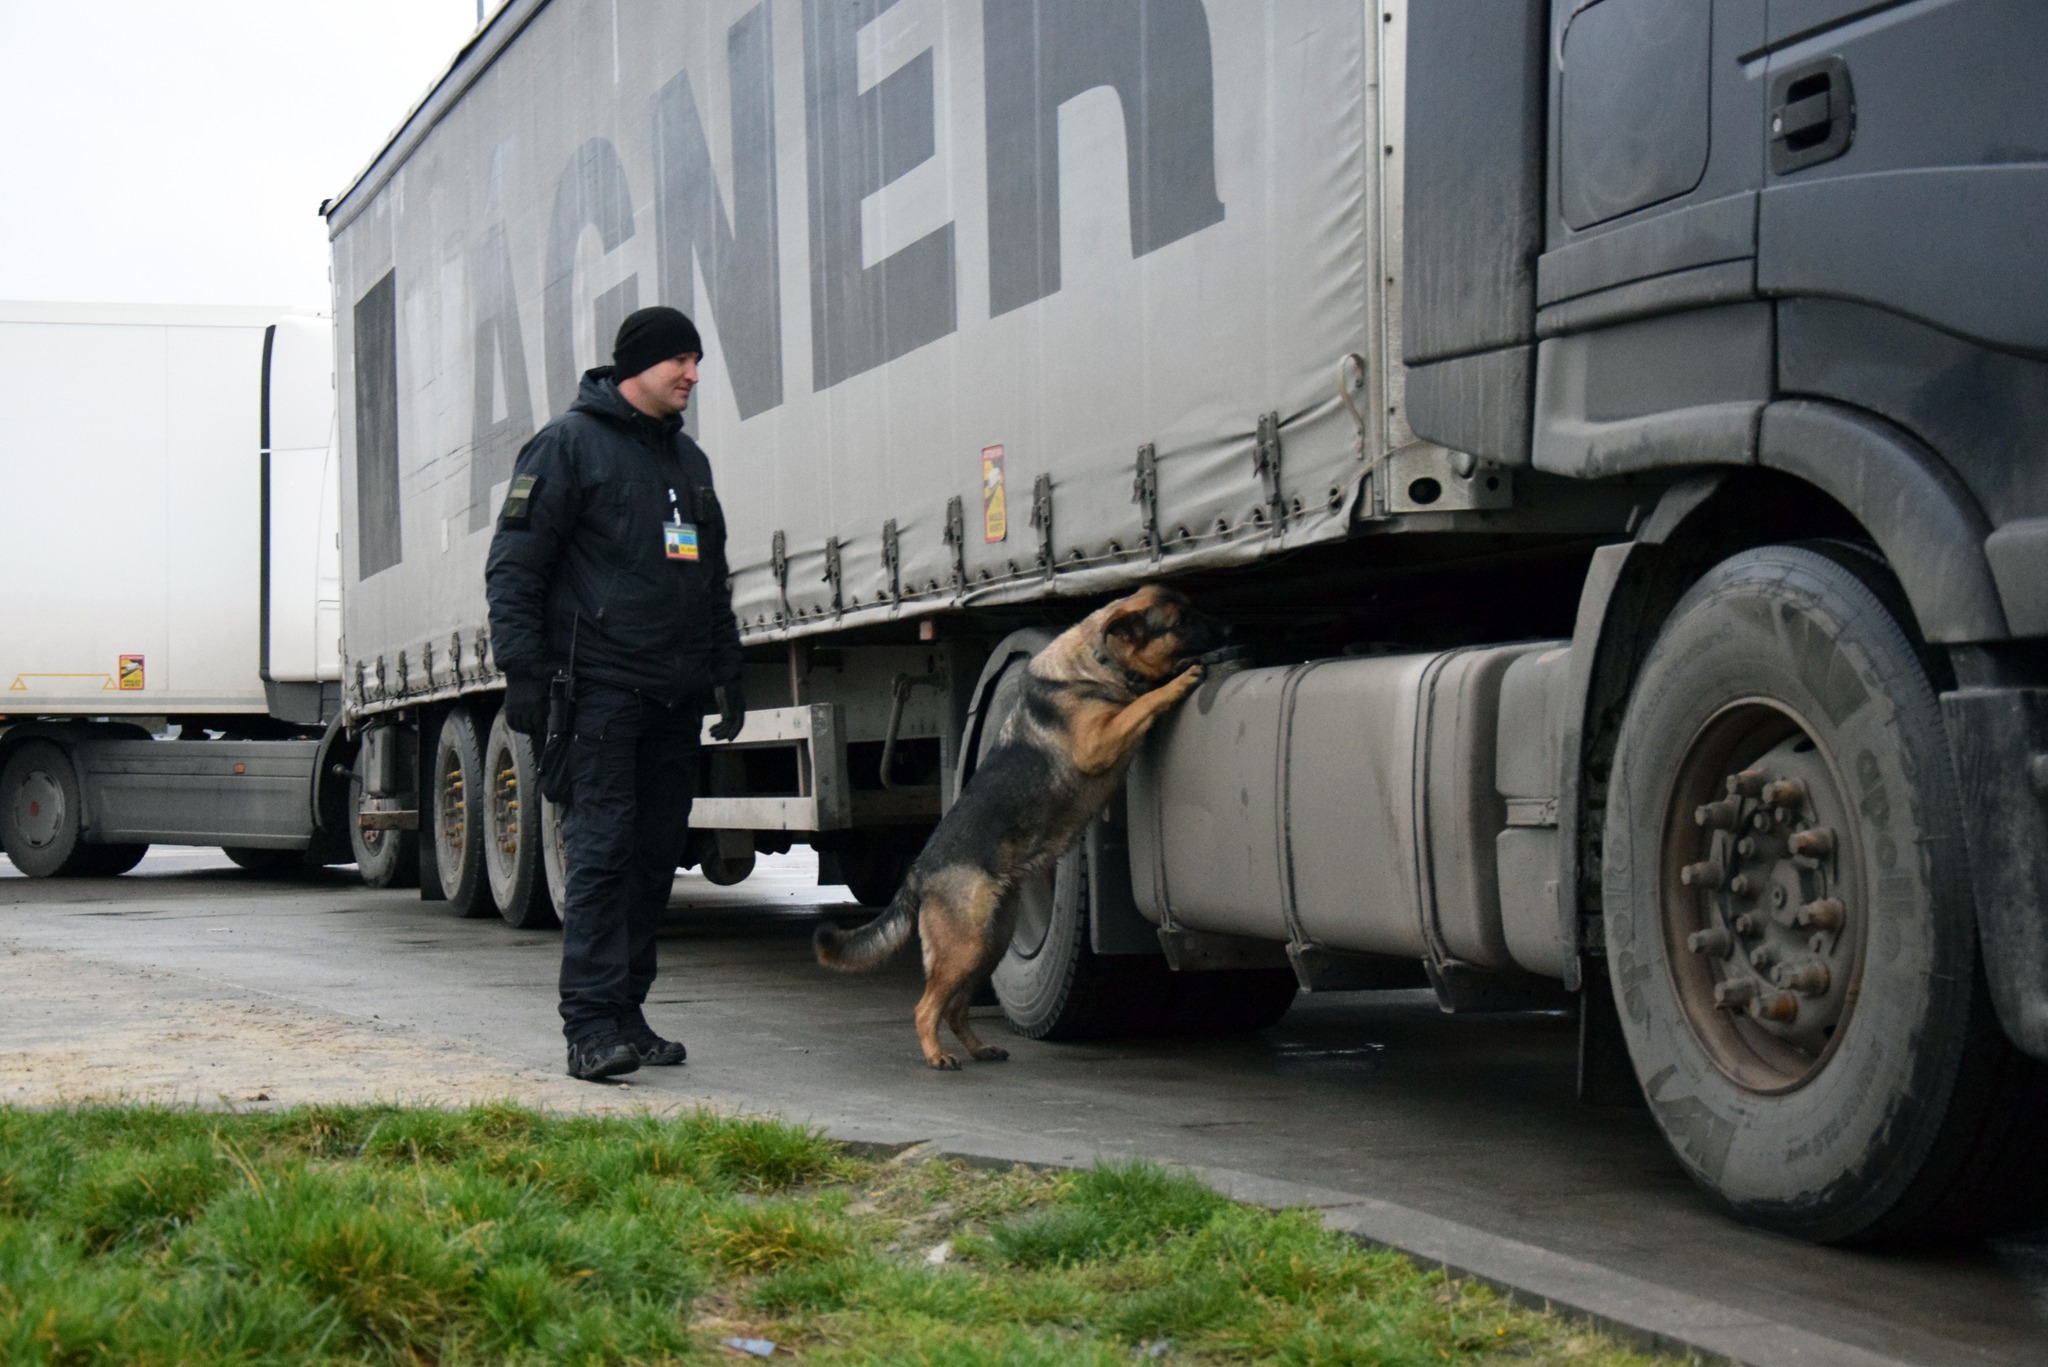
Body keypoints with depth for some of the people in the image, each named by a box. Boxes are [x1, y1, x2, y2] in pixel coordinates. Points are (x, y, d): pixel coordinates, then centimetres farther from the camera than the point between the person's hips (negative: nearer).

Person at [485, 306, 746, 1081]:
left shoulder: (688, 458, 21)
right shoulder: (569, 444, -1)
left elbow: (713, 581, 28)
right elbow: (514, 566, -5)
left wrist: (726, 672, 21)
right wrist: (522, 671, -12)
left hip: (674, 696, 7)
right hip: (598, 687, -7)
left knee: (656, 856, 7)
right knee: (603, 850, -11)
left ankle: (625, 1012, 14)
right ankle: (592, 1025, -12)